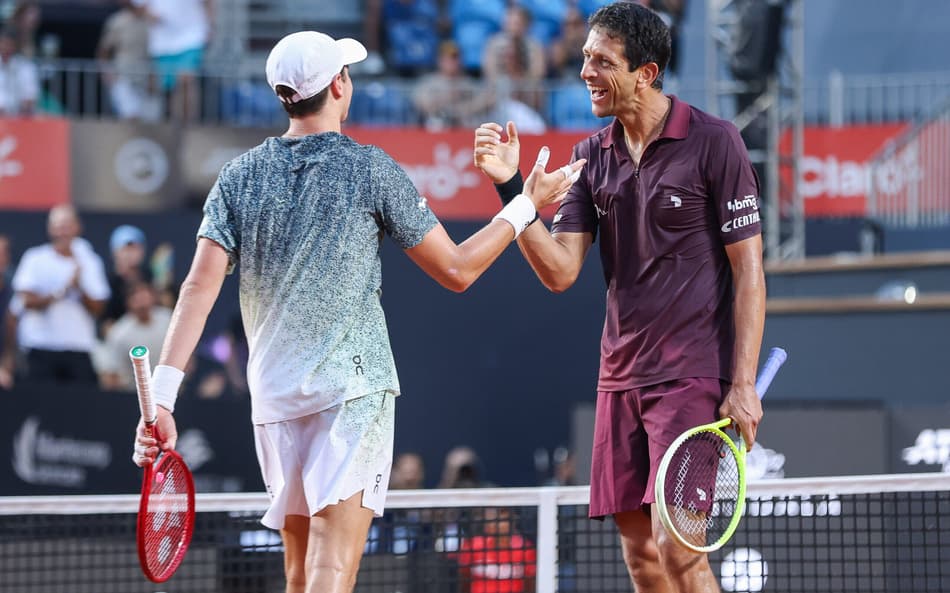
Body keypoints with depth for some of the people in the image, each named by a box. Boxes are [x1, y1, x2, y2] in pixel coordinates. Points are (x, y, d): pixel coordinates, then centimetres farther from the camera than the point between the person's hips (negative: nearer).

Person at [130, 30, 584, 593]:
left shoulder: (239, 176, 6)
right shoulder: (371, 169, -3)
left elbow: (200, 287, -3)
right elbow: (457, 270, 2)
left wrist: (163, 393, -6)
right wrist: (526, 205, 13)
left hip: (274, 396, 4)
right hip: (353, 386, -4)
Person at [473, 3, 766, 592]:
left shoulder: (713, 142, -6)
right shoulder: (593, 156, 10)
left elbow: (749, 270, -6)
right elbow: (560, 270, 4)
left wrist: (743, 384, -12)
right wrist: (512, 188, -9)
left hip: (691, 377, -6)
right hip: (620, 380, 6)